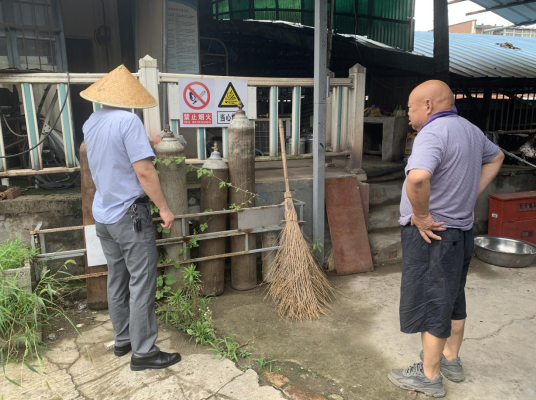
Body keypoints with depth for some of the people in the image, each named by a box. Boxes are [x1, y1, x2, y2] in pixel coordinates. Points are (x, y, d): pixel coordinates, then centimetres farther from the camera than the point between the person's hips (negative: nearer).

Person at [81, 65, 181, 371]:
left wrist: (144, 142, 37)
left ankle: (122, 340, 29)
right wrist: (164, 208, -12)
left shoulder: (91, 123, 9)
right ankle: (143, 352, 8)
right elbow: (143, 171, -21)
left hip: (103, 214, 9)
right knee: (142, 283, -1)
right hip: (130, 214, -8)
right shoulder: (128, 120, -16)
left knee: (117, 280, 16)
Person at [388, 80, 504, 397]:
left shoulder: (433, 133, -21)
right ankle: (451, 360, 37)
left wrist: (422, 215, -24)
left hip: (431, 233, -9)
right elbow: (496, 157, 27)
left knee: (430, 303, 4)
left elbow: (418, 178, -40)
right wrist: (472, 195, 16)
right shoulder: (470, 129, 9)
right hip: (461, 230, 9)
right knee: (453, 298, 21)